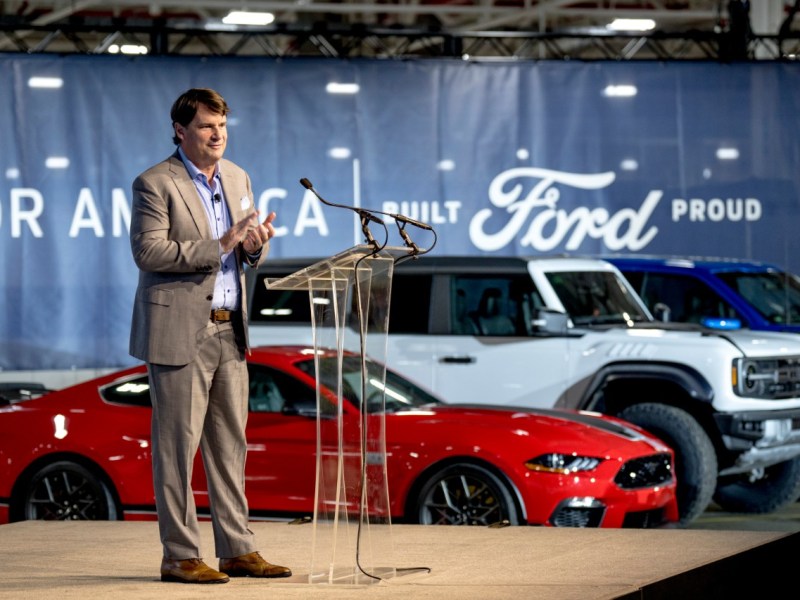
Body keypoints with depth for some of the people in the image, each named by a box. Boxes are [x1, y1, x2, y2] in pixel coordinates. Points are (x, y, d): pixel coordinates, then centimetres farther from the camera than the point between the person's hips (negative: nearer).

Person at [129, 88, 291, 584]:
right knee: (178, 445, -4)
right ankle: (180, 556, 0)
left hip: (229, 330, 7)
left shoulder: (237, 178, 15)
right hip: (179, 331, -7)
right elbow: (148, 251, -17)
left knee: (231, 443, 8)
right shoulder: (155, 184, -7)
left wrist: (258, 243, -5)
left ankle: (238, 551, 12)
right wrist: (218, 246, -21)